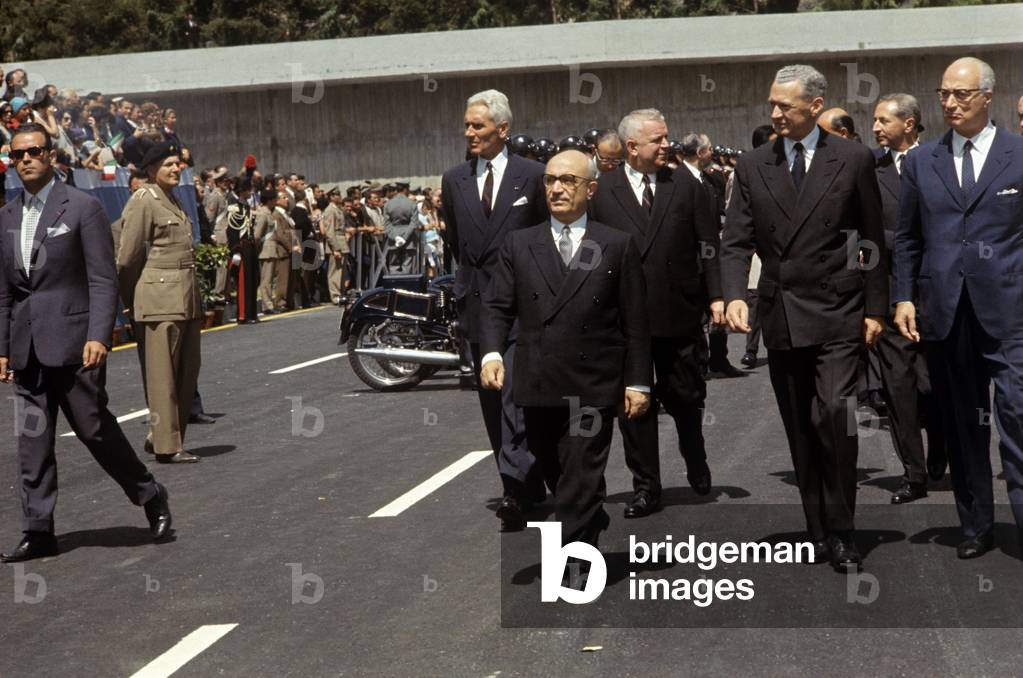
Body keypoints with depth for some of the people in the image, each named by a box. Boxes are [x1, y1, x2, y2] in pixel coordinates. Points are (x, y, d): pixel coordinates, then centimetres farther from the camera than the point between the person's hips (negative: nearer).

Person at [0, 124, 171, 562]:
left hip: (73, 340, -5)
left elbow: (103, 280, -8)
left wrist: (98, 336, -18)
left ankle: (150, 497, 17)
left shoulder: (82, 207, -3)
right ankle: (38, 531, 10)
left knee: (93, 426, -4)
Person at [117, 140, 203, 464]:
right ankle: (167, 446, 0)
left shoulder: (173, 201, 18)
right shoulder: (143, 201, -9)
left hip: (186, 296, 9)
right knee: (163, 372, -4)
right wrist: (131, 301, 0)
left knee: (188, 368, 11)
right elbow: (128, 257, -9)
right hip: (161, 295, -9)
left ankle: (158, 436, 20)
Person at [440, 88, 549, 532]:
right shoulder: (454, 180, 10)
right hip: (476, 303, 5)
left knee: (515, 392, -16)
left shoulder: (532, 176, -1)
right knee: (492, 400, 9)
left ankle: (516, 490, -18)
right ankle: (531, 487, 20)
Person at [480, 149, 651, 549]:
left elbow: (635, 320, 3)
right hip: (537, 388, 3)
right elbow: (497, 306, 4)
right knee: (556, 479, 16)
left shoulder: (618, 246, 3)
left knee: (580, 488, -5)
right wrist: (492, 353, -14)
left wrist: (638, 382, 0)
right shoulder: (518, 245, 9)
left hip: (594, 390, -3)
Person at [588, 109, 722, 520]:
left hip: (680, 314, 1)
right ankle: (645, 487, 14)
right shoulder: (602, 192, 1)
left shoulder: (686, 185, 4)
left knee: (686, 399, 11)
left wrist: (715, 295, -5)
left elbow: (708, 245, 4)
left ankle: (697, 467, 37)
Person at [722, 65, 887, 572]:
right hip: (780, 316, 3)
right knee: (800, 430, 8)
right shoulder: (752, 166, 6)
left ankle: (840, 533, -2)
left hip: (836, 314, -3)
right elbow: (736, 242, 2)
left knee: (835, 416, -14)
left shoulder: (853, 160, 0)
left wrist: (875, 309, 1)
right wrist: (735, 296, -15)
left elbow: (872, 240, 3)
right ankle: (818, 529, 17)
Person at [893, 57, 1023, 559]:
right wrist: (904, 297, 5)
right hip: (946, 311, 3)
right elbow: (906, 238, 13)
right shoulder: (920, 162, 10)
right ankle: (976, 526, 20)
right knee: (962, 424, 10)